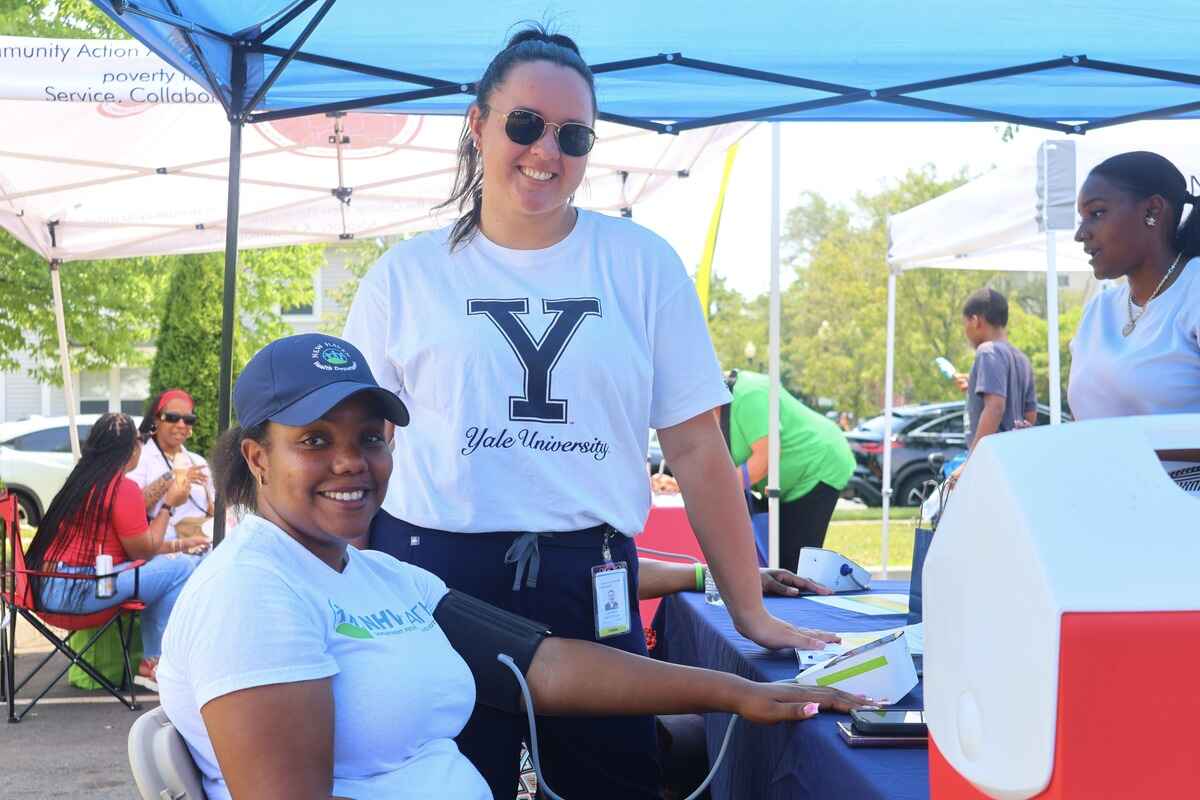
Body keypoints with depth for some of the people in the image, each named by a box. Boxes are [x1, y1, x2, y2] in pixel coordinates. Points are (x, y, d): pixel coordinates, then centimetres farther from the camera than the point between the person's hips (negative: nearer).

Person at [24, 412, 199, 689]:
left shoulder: (82, 479, 15)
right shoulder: (124, 488, -12)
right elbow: (143, 551, -4)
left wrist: (174, 545, 23)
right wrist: (169, 505, 5)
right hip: (78, 591, -10)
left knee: (163, 563, 24)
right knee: (181, 567, -7)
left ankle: (151, 662, 22)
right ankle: (153, 662, 2)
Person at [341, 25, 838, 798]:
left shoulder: (643, 263, 3)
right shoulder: (405, 276, 3)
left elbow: (695, 446, 2)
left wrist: (750, 612, 2)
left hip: (589, 582, 1)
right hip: (432, 576, 0)